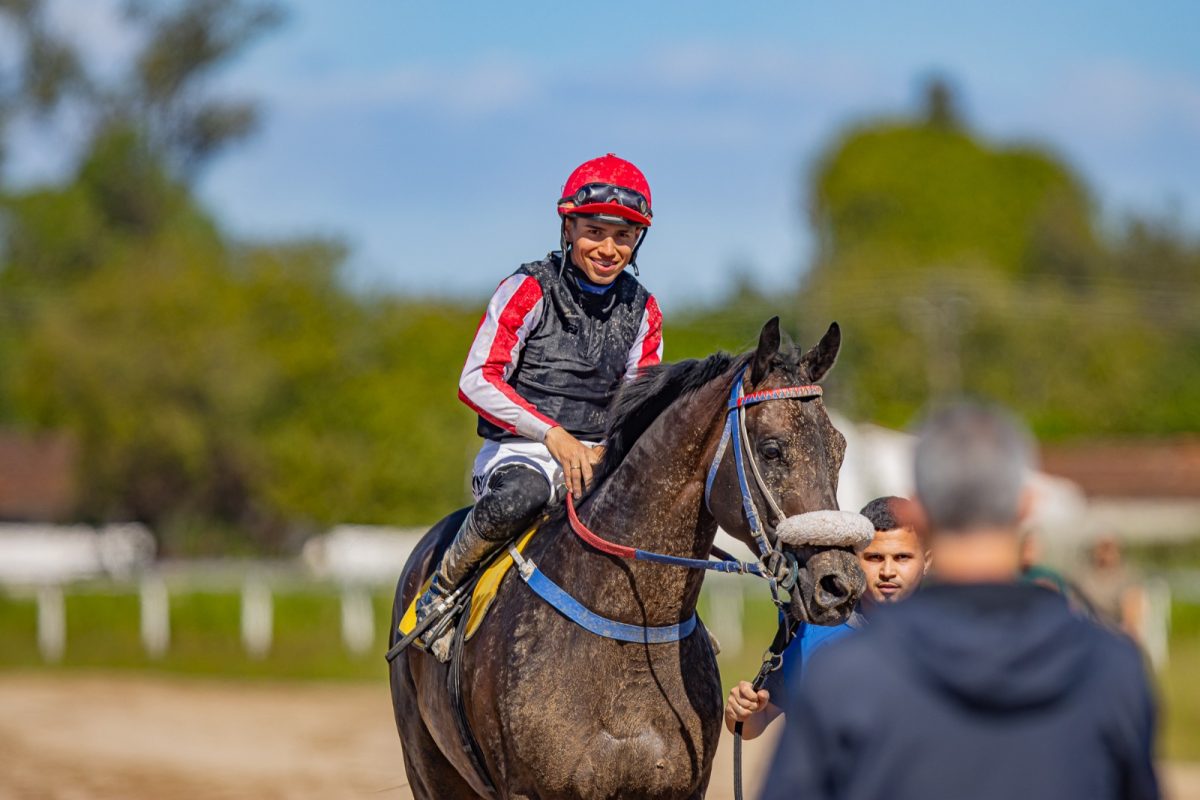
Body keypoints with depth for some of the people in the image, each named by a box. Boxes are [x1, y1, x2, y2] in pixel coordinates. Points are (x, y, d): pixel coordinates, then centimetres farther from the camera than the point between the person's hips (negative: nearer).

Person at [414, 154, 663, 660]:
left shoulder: (641, 309, 10)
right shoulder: (529, 291, -5)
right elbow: (477, 382, -11)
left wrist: (611, 451, -7)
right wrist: (554, 435, -22)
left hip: (595, 455, 5)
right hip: (519, 449, -5)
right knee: (519, 495, -40)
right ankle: (441, 591, -14)